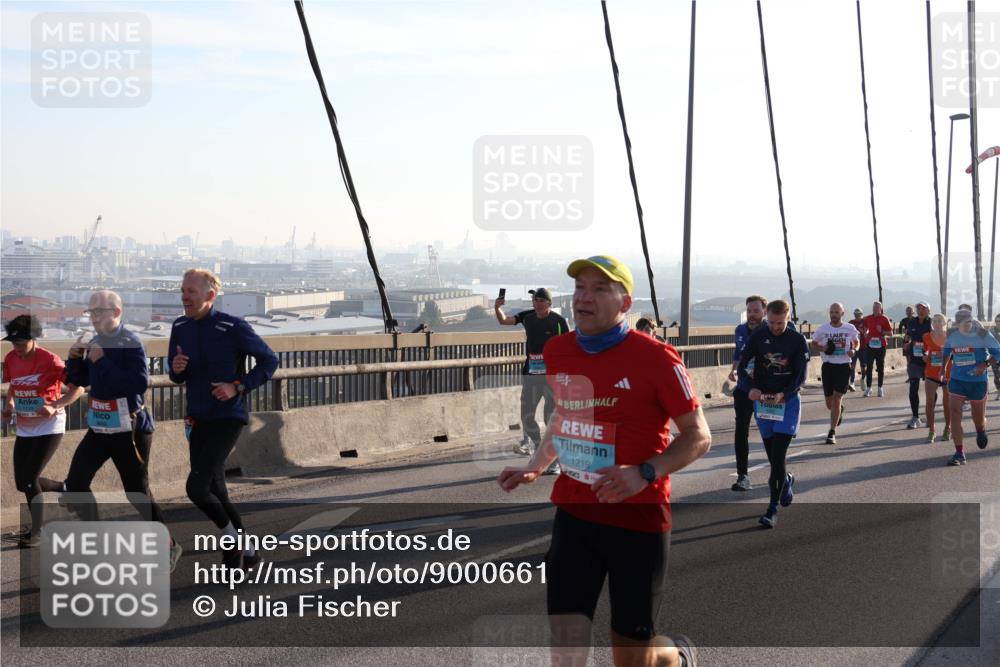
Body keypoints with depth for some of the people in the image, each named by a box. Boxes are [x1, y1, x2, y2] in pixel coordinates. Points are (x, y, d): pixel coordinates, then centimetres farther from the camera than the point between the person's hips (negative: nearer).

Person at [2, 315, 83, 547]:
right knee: (22, 482, 9)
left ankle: (36, 531, 5)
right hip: (24, 429, 7)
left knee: (30, 478, -10)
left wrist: (55, 406, -27)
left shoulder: (49, 360, -18)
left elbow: (78, 388, -15)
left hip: (49, 428, -7)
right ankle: (64, 489, 34)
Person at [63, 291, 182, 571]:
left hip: (128, 430, -8)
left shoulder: (130, 343, -16)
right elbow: (80, 380, 18)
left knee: (138, 491, -1)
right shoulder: (96, 342, 8)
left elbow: (140, 382, -29)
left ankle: (168, 546, 16)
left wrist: (103, 362, -26)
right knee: (75, 483, 3)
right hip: (99, 428, 8)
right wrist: (75, 358, -1)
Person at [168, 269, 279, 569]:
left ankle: (232, 538, 9)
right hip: (197, 419, 7)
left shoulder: (233, 327, -13)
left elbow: (269, 360, -6)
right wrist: (176, 368, -10)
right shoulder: (180, 327, 4)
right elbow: (176, 375, 14)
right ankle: (247, 553, 28)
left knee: (197, 487, -16)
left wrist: (238, 387, -15)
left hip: (227, 418, -7)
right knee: (216, 492, 12)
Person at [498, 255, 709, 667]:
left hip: (638, 515, -4)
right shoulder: (557, 352, 3)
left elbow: (698, 437, -8)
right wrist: (534, 468, 10)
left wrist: (644, 474, -23)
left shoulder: (655, 358, -13)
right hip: (574, 513, 4)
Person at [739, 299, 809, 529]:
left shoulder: (797, 340, -5)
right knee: (772, 456, 12)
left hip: (788, 401, -3)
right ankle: (786, 480, 44)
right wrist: (751, 389, -17)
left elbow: (801, 376, -6)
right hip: (762, 401, 3)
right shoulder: (758, 336, -1)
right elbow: (742, 364, 0)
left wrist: (783, 394, -21)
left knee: (778, 456, -10)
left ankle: (773, 509, -5)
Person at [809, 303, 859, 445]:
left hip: (844, 366, -2)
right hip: (828, 366, 2)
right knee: (829, 402, 7)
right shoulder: (823, 329, -1)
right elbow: (813, 345, 10)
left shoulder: (850, 329, -1)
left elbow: (857, 341, 16)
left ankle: (832, 433, -5)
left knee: (837, 399, -10)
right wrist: (822, 348, -12)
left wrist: (854, 350, -6)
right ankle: (839, 410, 46)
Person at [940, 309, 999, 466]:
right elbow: (946, 352, 20)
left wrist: (984, 364, -24)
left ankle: (981, 432, 51)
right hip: (957, 381, 2)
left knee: (978, 418, 12)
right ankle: (959, 454, -8)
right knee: (955, 415, -11)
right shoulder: (952, 336, 1)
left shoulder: (982, 334, -10)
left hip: (978, 381, -2)